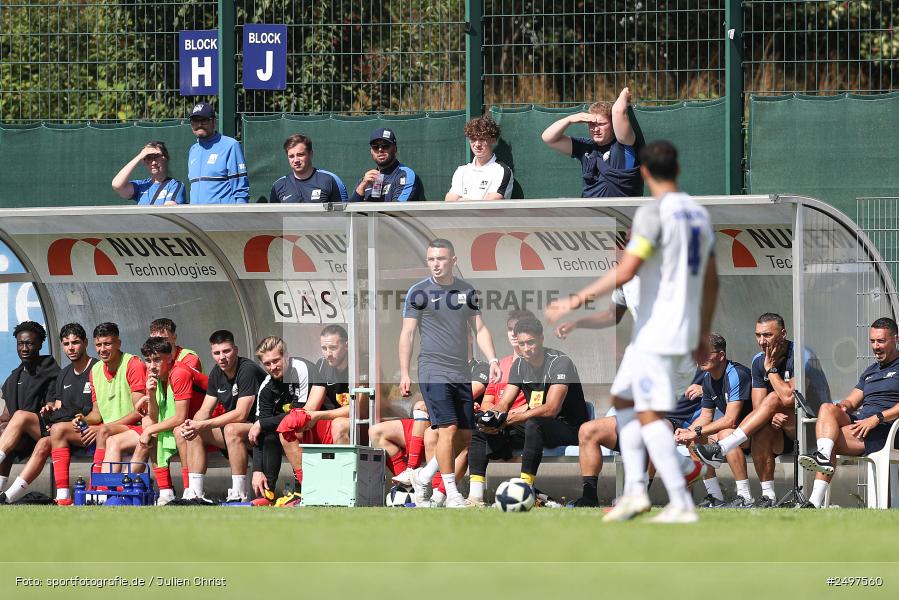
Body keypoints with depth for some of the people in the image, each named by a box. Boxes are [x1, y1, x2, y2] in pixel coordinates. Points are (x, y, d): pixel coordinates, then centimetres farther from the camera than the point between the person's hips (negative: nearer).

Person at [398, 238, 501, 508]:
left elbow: (479, 328, 14)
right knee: (448, 429, -16)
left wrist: (492, 359, -2)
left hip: (461, 374, 5)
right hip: (433, 371, -5)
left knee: (464, 437, 5)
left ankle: (423, 476, 24)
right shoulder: (419, 292, -2)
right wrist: (404, 374, -8)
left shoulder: (467, 291, 11)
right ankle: (452, 494, -10)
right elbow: (407, 333, -2)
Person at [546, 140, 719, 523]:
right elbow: (711, 281, 19)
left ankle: (681, 505, -14)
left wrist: (577, 301, -18)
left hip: (656, 332, -9)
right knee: (622, 400, 18)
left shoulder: (653, 214, -12)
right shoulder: (699, 214, 13)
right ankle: (634, 489, 7)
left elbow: (625, 272, -22)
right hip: (687, 333, 9)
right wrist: (703, 335, 27)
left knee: (650, 416, -8)